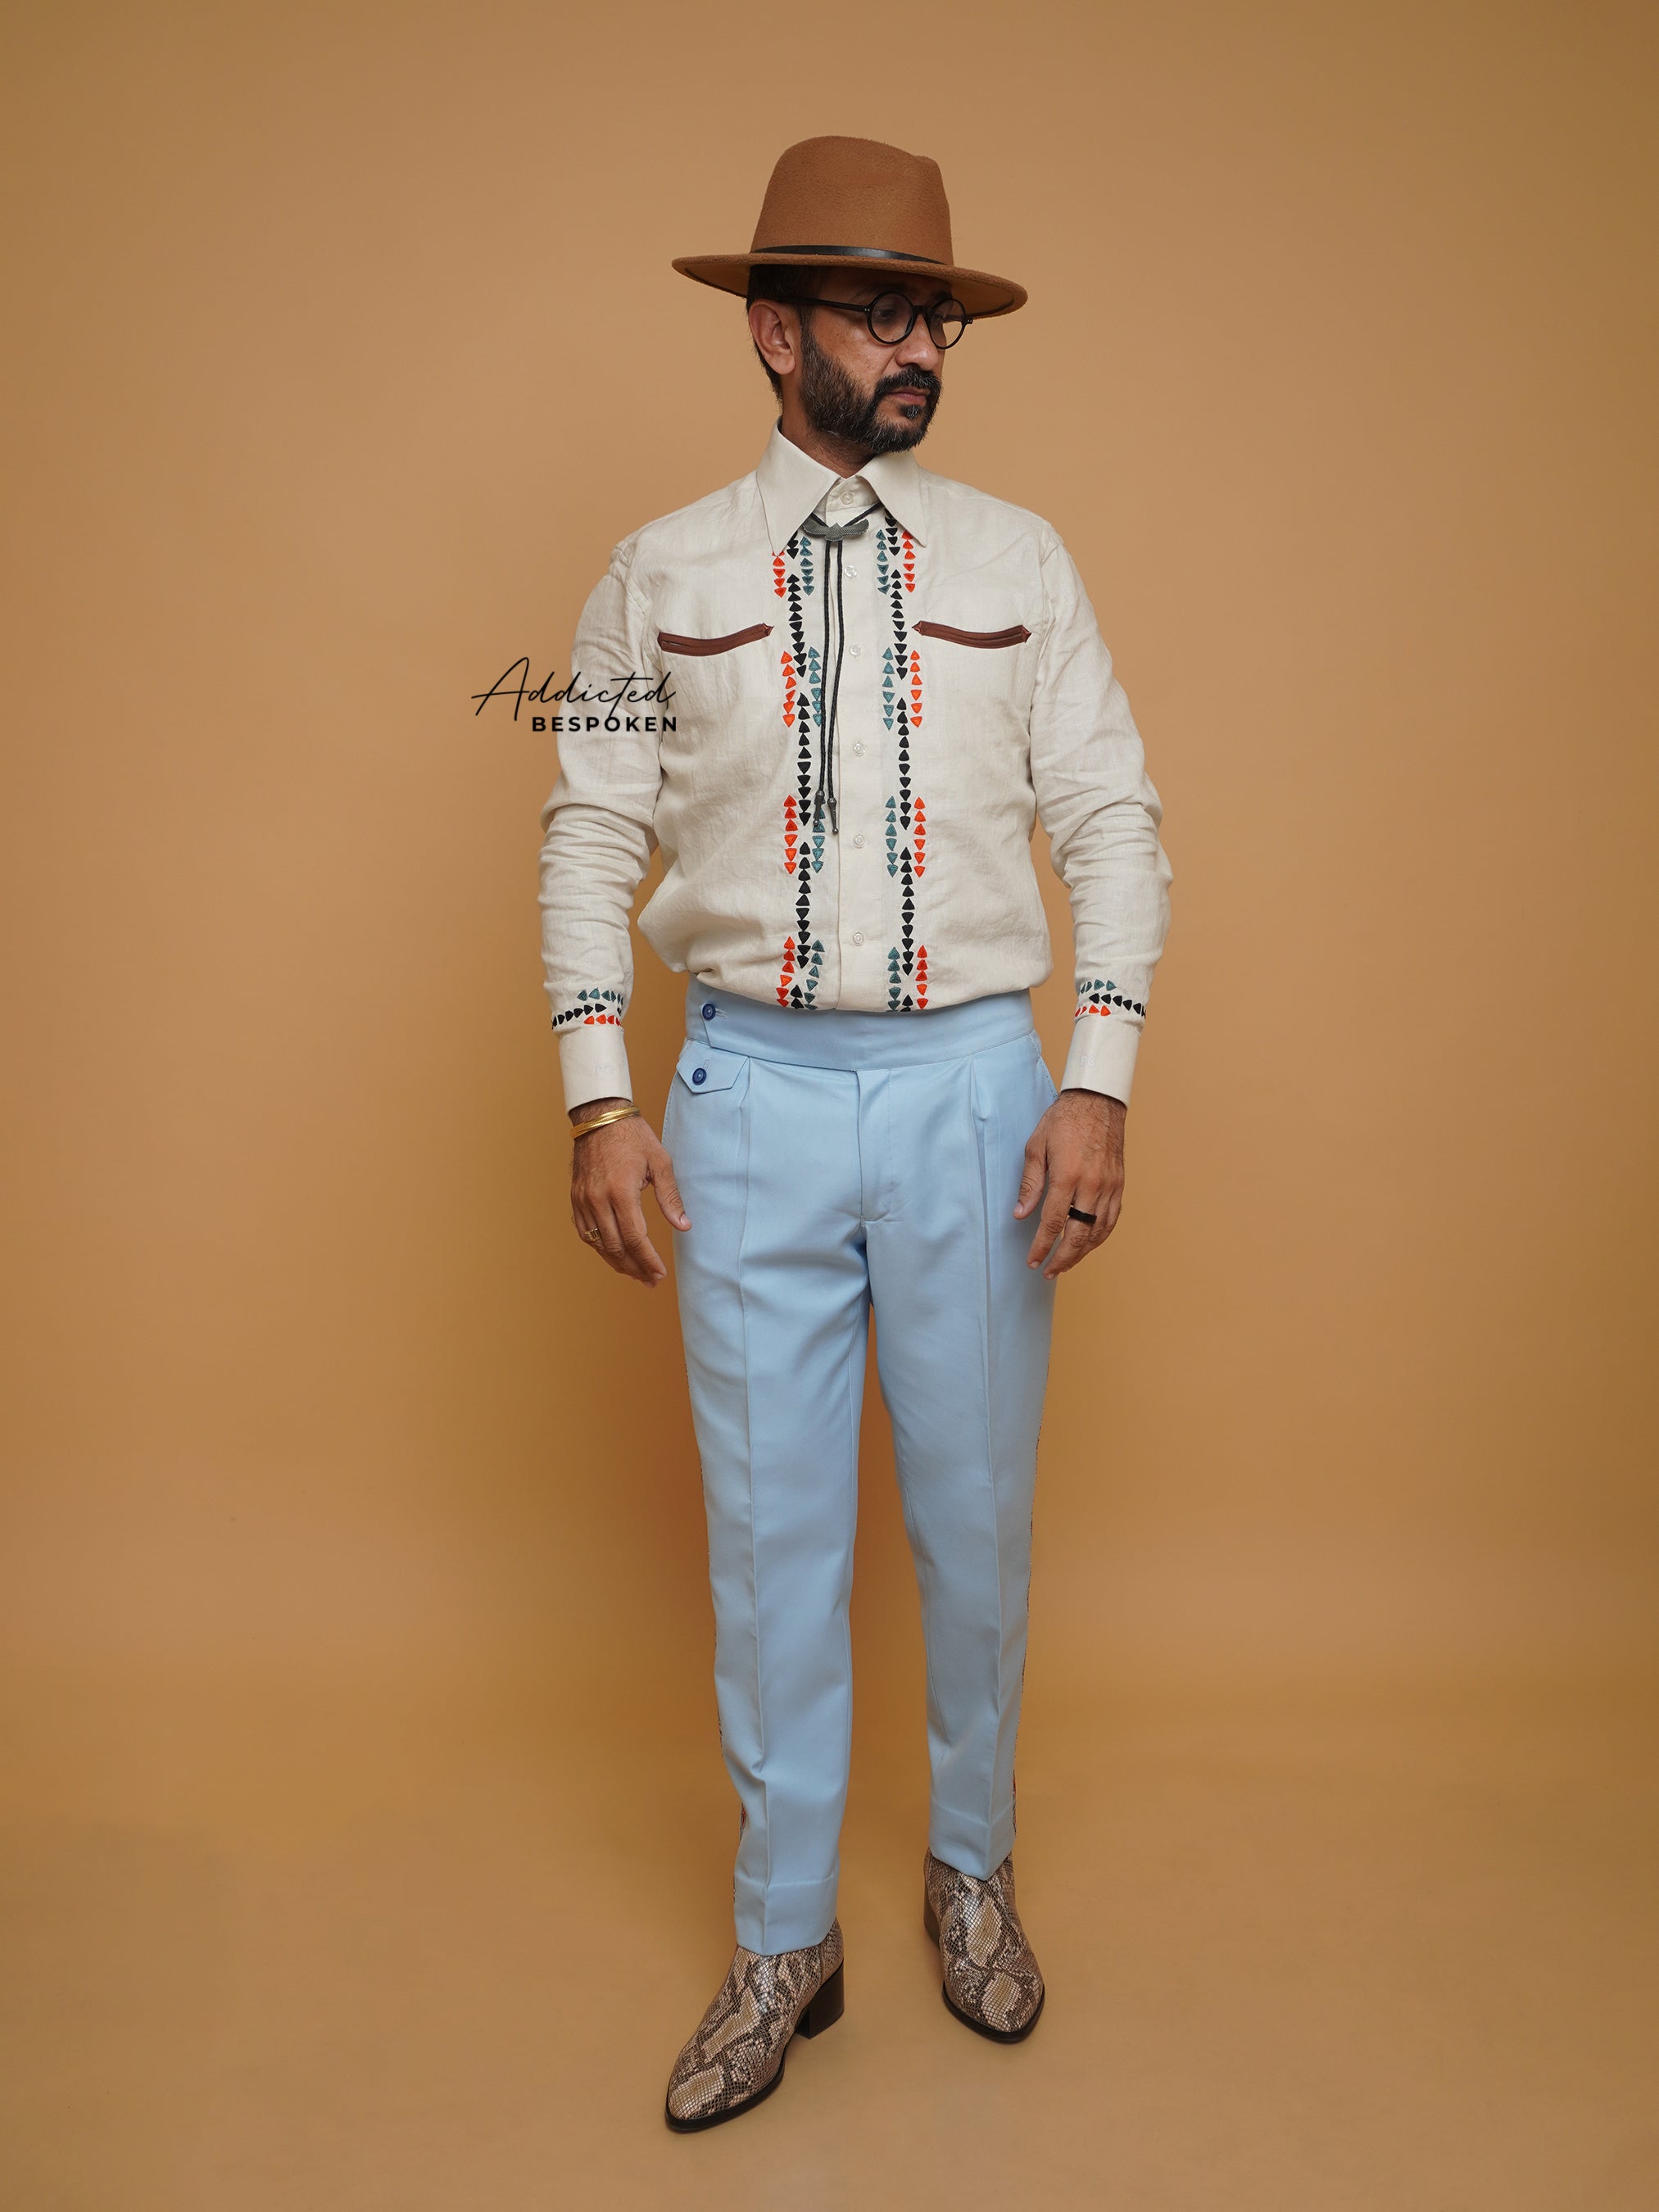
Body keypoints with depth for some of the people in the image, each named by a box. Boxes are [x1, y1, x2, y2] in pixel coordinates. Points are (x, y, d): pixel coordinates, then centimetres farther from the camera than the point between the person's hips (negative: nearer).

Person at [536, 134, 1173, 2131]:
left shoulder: (1019, 563, 6)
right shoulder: (659, 577, 5)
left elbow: (1112, 821, 3)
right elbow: (591, 839, 5)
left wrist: (1098, 1085, -7)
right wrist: (600, 1101, -4)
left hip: (973, 1086, 1)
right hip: (753, 1088, 0)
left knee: (975, 1519, 11)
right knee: (771, 1532, 7)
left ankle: (974, 1870, 37)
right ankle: (784, 1943, 26)